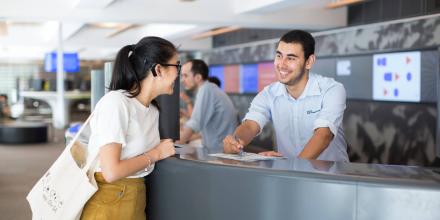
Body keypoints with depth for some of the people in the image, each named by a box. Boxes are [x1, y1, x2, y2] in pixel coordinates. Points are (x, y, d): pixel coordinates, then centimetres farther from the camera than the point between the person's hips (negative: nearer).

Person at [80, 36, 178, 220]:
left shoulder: (153, 110, 6)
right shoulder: (115, 102, -18)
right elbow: (111, 172, -23)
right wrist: (156, 154, -12)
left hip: (137, 202, 8)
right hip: (108, 204, -7)